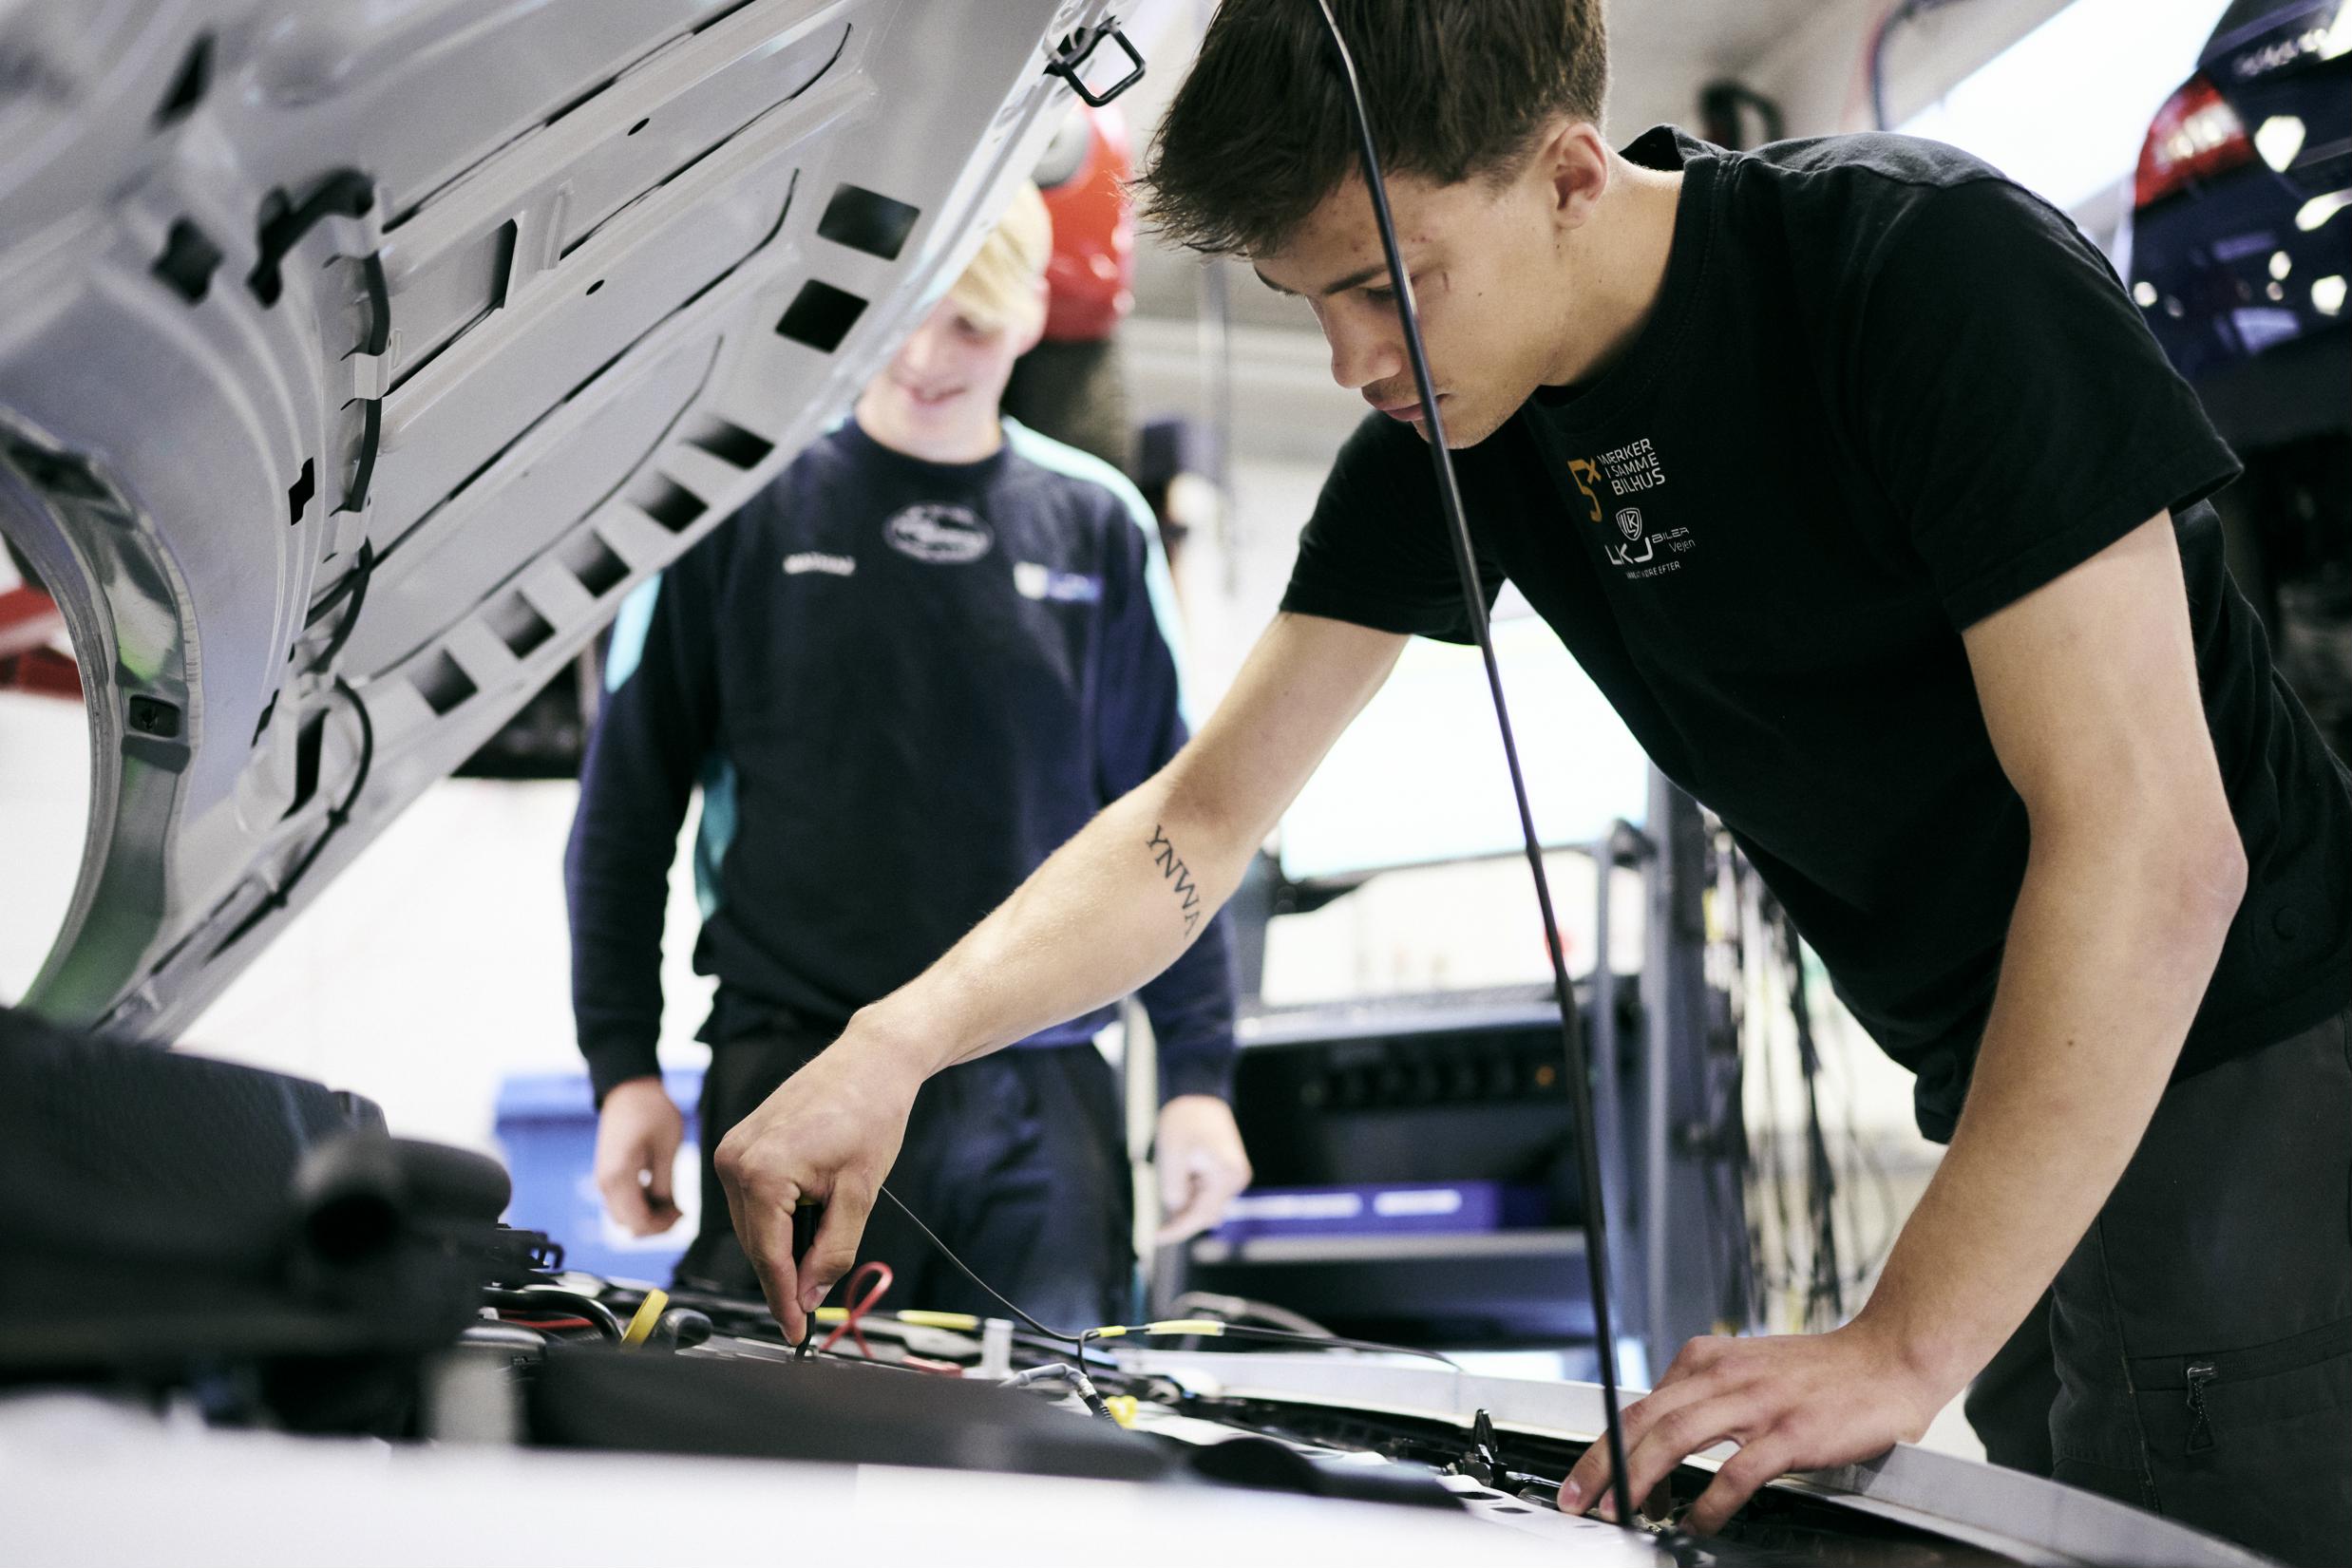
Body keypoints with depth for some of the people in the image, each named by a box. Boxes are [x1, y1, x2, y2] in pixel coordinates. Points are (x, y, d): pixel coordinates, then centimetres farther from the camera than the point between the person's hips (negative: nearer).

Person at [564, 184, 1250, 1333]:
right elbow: (627, 806, 5)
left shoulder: (1096, 526, 10)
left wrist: (1199, 1076, 7)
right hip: (799, 1074, -2)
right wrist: (623, 1067, -2)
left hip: (1045, 1105, 2)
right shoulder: (743, 500, 3)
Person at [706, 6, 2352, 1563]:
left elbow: (2153, 850, -27)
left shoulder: (1935, 267, -22)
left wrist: (1906, 1348, -30)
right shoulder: (1443, 437, -1)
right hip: (2013, 1107, 6)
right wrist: (895, 1043, -14)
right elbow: (1198, 825, 3)